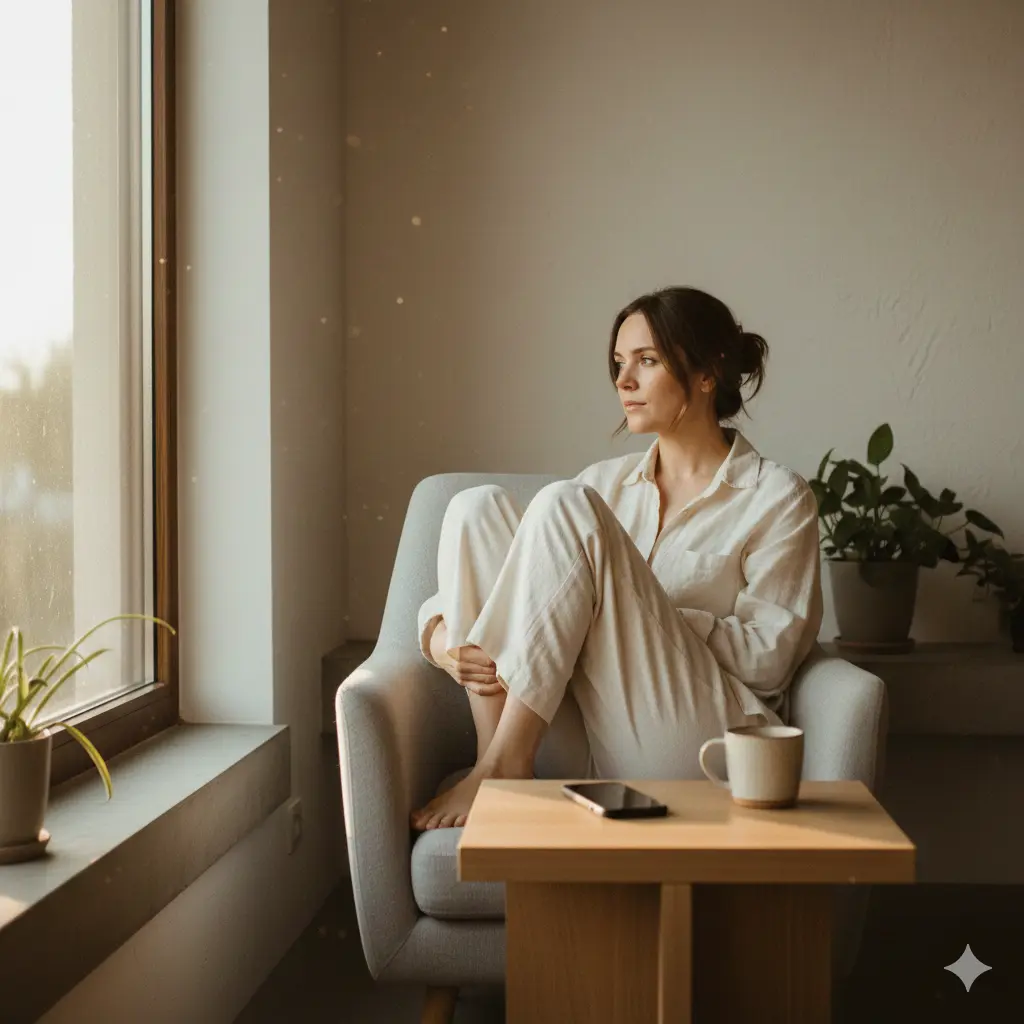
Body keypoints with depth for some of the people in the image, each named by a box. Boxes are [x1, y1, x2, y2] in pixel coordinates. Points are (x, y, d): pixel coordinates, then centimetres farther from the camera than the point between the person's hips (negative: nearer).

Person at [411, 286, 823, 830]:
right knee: (477, 506, -9)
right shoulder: (605, 483, 18)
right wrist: (442, 637, -10)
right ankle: (496, 754, -18)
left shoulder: (777, 497, 3)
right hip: (593, 743, 5)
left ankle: (503, 764, -23)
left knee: (564, 505, -20)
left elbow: (769, 657, -6)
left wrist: (637, 608, -12)